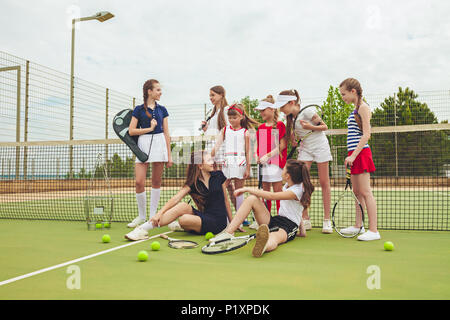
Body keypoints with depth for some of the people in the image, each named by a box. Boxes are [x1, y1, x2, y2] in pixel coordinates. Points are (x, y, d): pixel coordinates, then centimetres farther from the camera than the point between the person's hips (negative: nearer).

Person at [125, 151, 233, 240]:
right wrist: (160, 212, -29)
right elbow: (176, 198, -13)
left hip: (218, 223, -2)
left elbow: (226, 200, 11)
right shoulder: (192, 183, 1)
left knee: (184, 219, -29)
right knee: (182, 206, -27)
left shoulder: (218, 176, 1)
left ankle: (182, 226, 7)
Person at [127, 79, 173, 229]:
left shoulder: (162, 110, 11)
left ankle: (153, 216, 14)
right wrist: (150, 128, -6)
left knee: (156, 182, 3)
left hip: (159, 143, 1)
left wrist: (169, 155, 6)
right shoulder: (139, 109, 6)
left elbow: (166, 133, 10)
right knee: (139, 182, -7)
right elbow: (131, 131, 1)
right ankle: (142, 216, 11)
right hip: (143, 144, -1)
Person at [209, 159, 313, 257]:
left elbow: (271, 196, -25)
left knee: (274, 237, -45)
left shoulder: (297, 191, -17)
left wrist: (247, 189, -20)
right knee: (252, 198, -15)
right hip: (275, 220, 7)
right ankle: (229, 232, -23)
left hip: (289, 227, -7)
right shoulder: (288, 184, 10)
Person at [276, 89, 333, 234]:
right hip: (305, 148, 5)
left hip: (320, 147, -5)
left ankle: (327, 220, 7)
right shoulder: (290, 117, 0)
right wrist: (293, 137, -7)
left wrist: (311, 127, -27)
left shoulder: (307, 111, -18)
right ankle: (305, 219, -1)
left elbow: (325, 127, -11)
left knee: (324, 183, 0)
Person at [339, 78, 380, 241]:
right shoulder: (355, 110, 18)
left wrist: (354, 155, -21)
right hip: (355, 154, 9)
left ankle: (373, 230, -5)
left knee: (365, 192, -9)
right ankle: (358, 225, 24)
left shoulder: (363, 107, -9)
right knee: (357, 192, 14)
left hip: (361, 152, -9)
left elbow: (366, 134, -17)